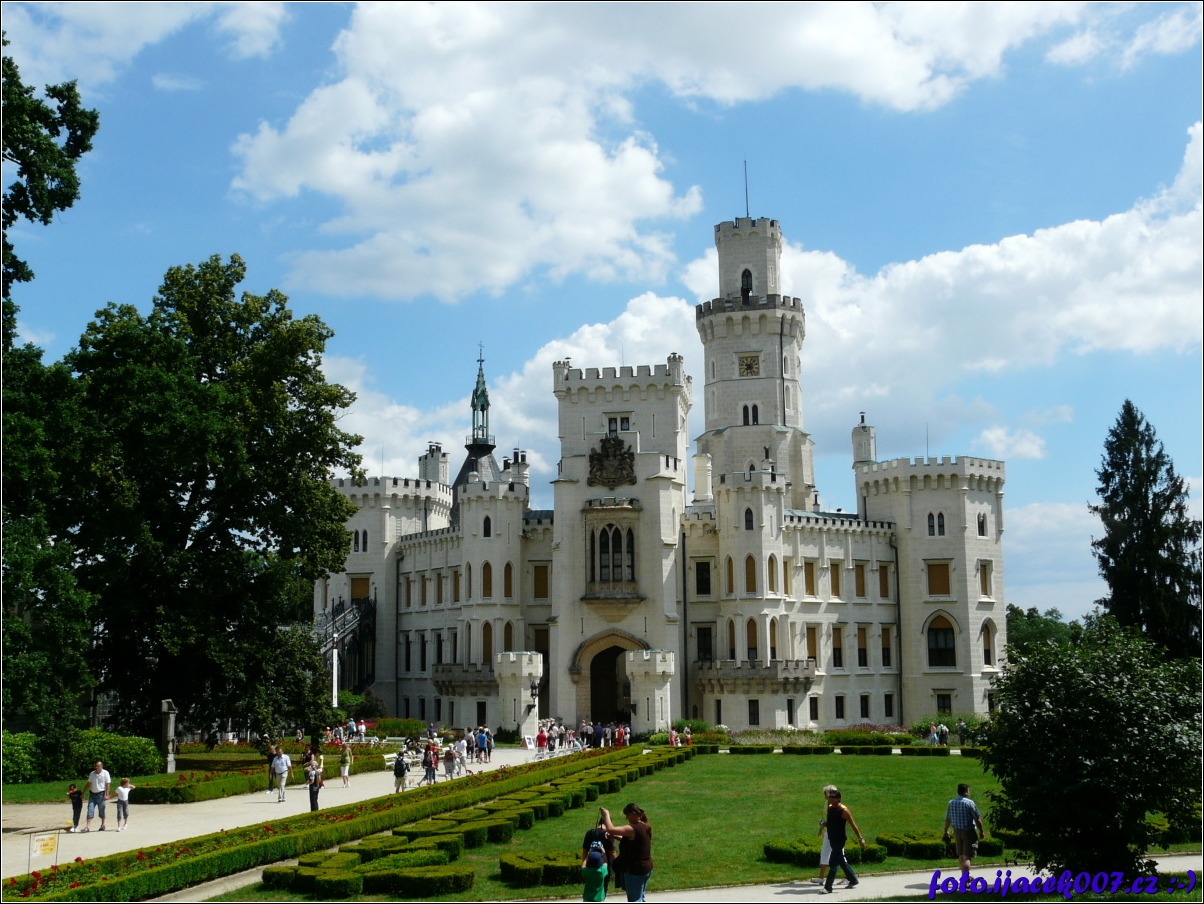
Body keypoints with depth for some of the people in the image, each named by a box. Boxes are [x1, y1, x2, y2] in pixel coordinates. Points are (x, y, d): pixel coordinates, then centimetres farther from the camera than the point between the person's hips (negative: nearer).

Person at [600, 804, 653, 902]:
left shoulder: (633, 829, -23)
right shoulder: (644, 827, 6)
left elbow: (610, 829, -28)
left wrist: (606, 814, -13)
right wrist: (614, 836, 4)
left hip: (634, 871, -9)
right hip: (646, 868, 9)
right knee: (640, 899, 21)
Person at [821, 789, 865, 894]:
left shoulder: (843, 810, -15)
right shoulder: (829, 808, 6)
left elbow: (853, 825, -11)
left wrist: (860, 838, -10)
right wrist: (824, 824, -3)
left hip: (840, 840, -8)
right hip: (832, 839, 8)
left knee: (833, 863, -11)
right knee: (842, 861, 19)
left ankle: (828, 887, -9)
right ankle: (853, 880, 34)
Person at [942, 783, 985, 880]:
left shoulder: (951, 803, 4)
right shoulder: (969, 803, -14)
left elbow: (947, 819, 12)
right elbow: (977, 819, -13)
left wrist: (945, 831, 23)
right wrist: (981, 831, 0)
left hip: (957, 831, 6)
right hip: (969, 832, -6)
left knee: (961, 855, 18)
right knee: (967, 856, -7)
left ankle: (965, 876, 31)